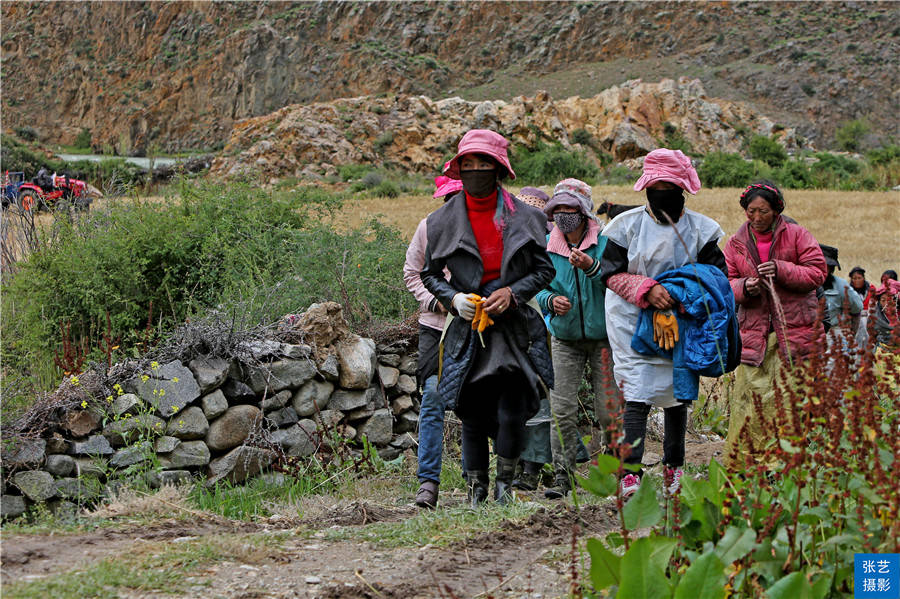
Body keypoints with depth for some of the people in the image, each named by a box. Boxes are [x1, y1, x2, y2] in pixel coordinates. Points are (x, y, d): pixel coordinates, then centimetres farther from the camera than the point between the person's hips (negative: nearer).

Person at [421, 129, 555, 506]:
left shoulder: (523, 217, 2)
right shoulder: (443, 220, 4)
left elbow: (544, 269, 8)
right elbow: (430, 274, 13)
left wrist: (512, 292, -9)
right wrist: (453, 298, -7)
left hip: (514, 328, -1)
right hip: (468, 329, 1)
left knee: (512, 415, -8)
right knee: (472, 417, 3)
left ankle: (504, 485, 13)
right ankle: (475, 490, 19)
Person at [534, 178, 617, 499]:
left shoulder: (605, 242, -4)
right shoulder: (547, 245, 6)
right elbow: (540, 287, 13)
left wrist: (591, 267, -28)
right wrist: (551, 300, -9)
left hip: (603, 336, -2)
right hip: (565, 337, 2)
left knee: (608, 409, -2)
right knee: (562, 410, -5)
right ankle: (562, 475, 1)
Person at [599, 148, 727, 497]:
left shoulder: (700, 229, 3)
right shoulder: (626, 225, -1)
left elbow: (718, 273, 7)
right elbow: (611, 274, -1)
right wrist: (647, 289, -18)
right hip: (635, 323, -3)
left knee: (678, 394, 11)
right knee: (636, 394, -12)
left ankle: (674, 468, 24)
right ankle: (630, 474, -17)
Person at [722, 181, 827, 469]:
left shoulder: (796, 235, 2)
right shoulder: (736, 243, 12)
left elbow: (817, 272, -3)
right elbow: (726, 284, 12)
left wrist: (782, 270, -17)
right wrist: (743, 287, -11)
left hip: (795, 331, -2)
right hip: (754, 333, 2)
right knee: (749, 397, -5)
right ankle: (739, 465, 0)